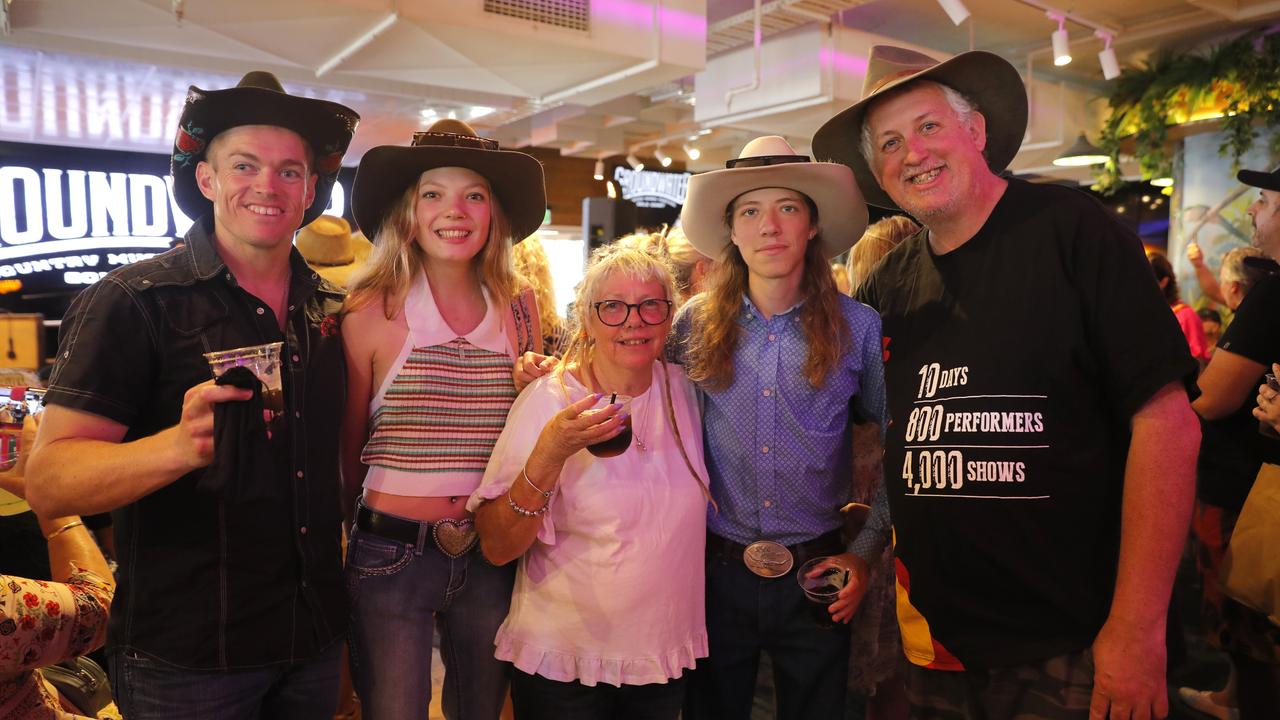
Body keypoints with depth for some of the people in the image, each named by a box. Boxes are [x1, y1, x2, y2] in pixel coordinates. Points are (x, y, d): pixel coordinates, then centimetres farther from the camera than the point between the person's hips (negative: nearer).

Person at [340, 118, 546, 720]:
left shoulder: (518, 309, 0)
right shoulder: (372, 313, -10)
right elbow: (349, 443, -1)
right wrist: (365, 523, 6)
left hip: (490, 555, 3)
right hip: (392, 555, -3)